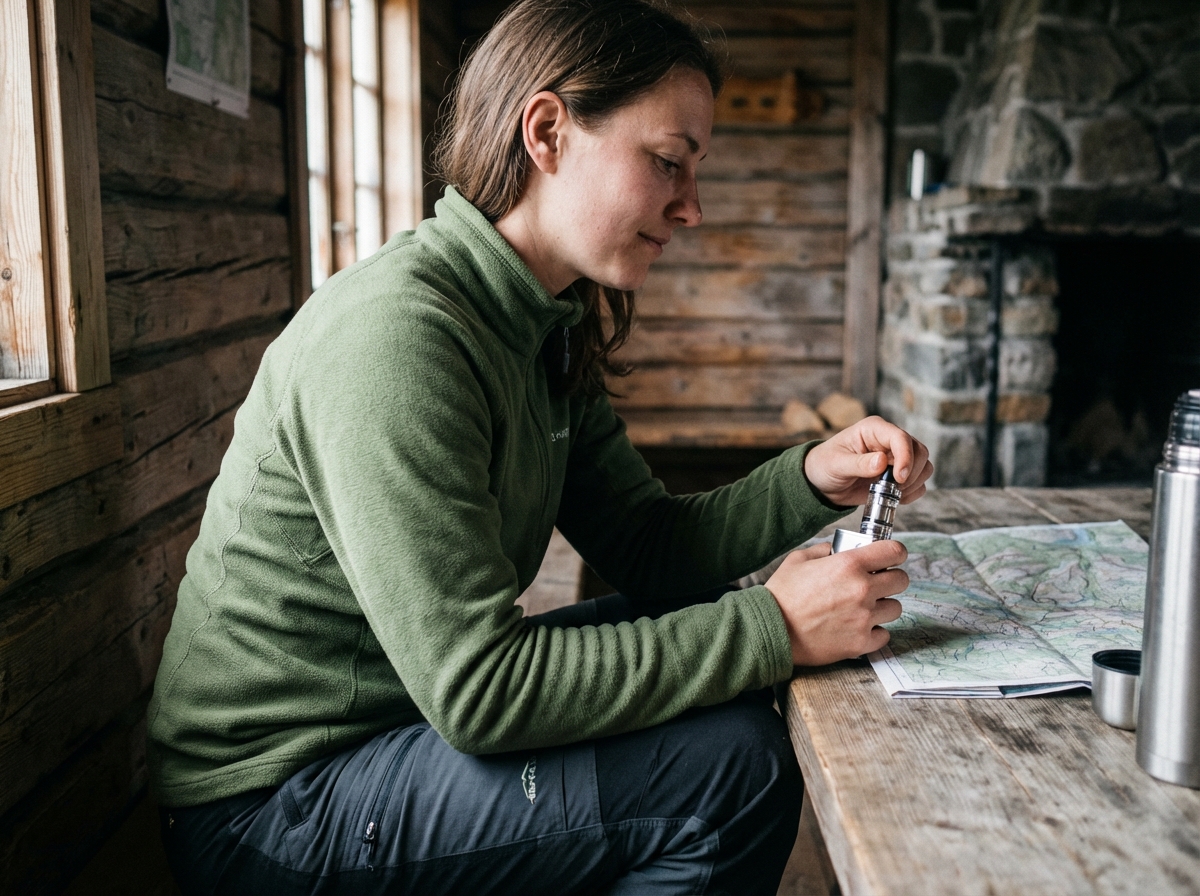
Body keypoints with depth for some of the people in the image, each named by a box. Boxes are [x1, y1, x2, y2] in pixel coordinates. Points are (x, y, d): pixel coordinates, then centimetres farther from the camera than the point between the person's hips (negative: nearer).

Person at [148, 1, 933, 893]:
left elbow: (649, 545, 5)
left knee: (716, 679, 10)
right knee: (730, 766, -17)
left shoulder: (545, 330, 3)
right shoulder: (394, 335, -27)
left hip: (411, 708, 9)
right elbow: (478, 694, -29)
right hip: (271, 805, -9)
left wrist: (814, 480, -10)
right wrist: (773, 628, -25)